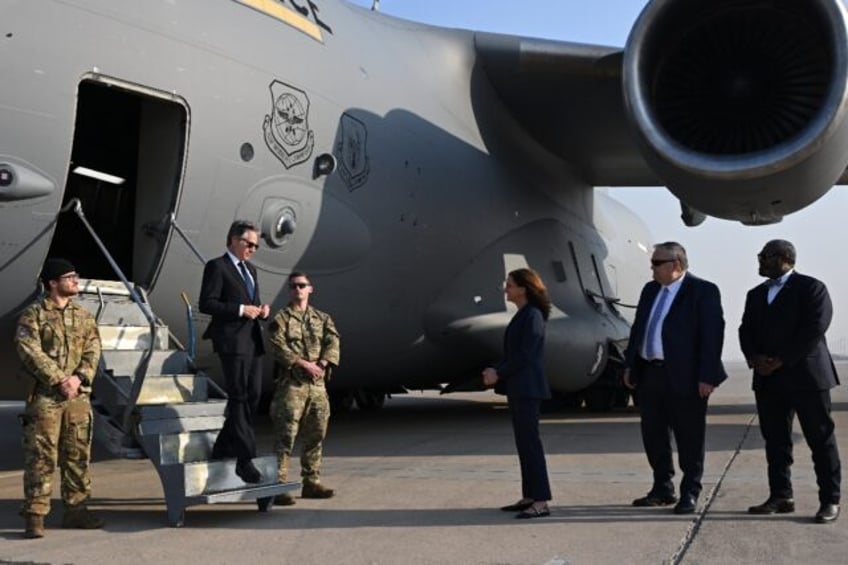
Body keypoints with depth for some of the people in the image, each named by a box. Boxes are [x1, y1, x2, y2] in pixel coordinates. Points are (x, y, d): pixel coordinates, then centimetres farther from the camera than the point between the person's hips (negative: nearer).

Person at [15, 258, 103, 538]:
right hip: (45, 396, -5)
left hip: (79, 394, 5)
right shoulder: (33, 314, -2)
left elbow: (93, 350, 7)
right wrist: (59, 380, -16)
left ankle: (76, 508, 19)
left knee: (78, 454, 9)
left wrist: (78, 378, -11)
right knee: (41, 457, -5)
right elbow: (30, 352, -11)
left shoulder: (84, 316, 14)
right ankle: (35, 515, 1)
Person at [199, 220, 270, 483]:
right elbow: (206, 304, -12)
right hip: (232, 342, -8)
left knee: (253, 397, 9)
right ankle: (245, 459, -4)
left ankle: (223, 448, 22)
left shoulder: (250, 269, 21)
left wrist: (261, 309, 6)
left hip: (253, 341, 8)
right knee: (239, 399, -6)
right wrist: (241, 310, -18)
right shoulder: (217, 267, -4)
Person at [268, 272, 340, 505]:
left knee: (315, 436, 11)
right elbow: (279, 348, -10)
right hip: (291, 383, -5)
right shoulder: (280, 319, 2)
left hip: (318, 385, 5)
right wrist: (304, 364, -19)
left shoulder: (322, 318, 17)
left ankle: (311, 482, 21)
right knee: (285, 436, -8)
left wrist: (322, 363, -15)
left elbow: (333, 342, 3)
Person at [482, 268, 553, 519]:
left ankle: (541, 501, -6)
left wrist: (498, 374, -12)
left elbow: (525, 355, -18)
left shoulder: (533, 316, -13)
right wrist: (496, 371, 4)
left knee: (530, 442, -9)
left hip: (527, 389, -10)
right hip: (517, 389, 10)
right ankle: (529, 497, 19)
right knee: (524, 443, 12)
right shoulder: (522, 315, 16)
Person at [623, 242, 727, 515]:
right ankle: (663, 489, 26)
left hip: (684, 377, -7)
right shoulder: (650, 290, 13)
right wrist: (630, 365, 12)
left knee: (689, 437, 4)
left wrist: (707, 377, -17)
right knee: (653, 434, 13)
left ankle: (690, 493, 15)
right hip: (649, 374, 7)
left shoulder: (703, 291, -8)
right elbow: (637, 328, 17)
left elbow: (713, 335, -12)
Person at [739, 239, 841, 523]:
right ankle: (781, 497, 14)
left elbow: (814, 329, -12)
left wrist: (781, 361, -16)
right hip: (768, 379, 6)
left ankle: (830, 500, 4)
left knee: (821, 439, -1)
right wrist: (754, 358, -7)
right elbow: (746, 330, 13)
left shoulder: (811, 288, -3)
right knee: (775, 441, 7)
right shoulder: (756, 294, 18)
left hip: (806, 375, -6)